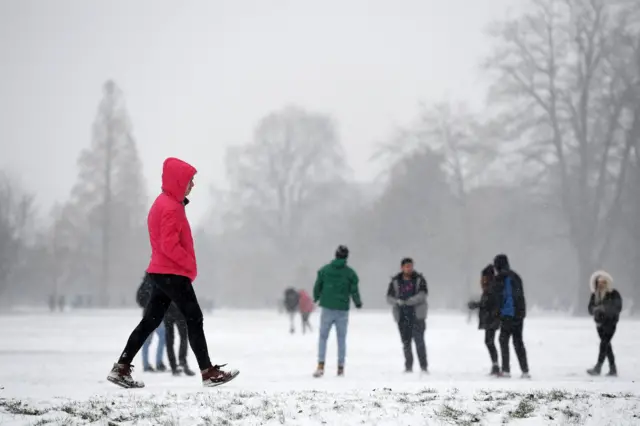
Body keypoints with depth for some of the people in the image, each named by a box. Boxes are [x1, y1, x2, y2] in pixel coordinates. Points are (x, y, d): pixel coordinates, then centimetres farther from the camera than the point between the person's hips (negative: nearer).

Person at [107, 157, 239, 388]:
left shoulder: (164, 203, 16)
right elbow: (169, 245, -22)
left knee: (150, 321, 8)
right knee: (194, 319, -4)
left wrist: (186, 264, 15)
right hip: (173, 274, -10)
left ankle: (121, 368, 5)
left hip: (161, 272, 10)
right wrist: (190, 264, -13)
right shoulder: (171, 208, -17)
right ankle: (209, 372, -1)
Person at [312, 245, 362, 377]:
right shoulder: (350, 273, -4)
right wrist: (358, 303, 18)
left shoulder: (324, 270, -1)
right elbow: (354, 291, -2)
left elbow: (317, 287, 5)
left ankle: (321, 365, -9)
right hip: (342, 310, 0)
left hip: (327, 308, 0)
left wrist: (316, 298, 26)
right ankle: (340, 367, 12)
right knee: (342, 339, 10)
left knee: (323, 337, 6)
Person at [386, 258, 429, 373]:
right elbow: (389, 297, 6)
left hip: (417, 316, -2)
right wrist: (397, 302, -15)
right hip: (402, 316, 2)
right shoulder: (395, 281, 8)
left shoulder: (419, 280, 2)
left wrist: (408, 301, -23)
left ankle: (423, 366, -9)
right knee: (406, 342, 5)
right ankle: (408, 366, 15)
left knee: (419, 340, -11)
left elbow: (422, 294, -11)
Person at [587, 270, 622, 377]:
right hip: (600, 322, 6)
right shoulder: (595, 294, 6)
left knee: (604, 343, -16)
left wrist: (604, 309, -27)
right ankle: (613, 369, 17)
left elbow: (617, 308, -14)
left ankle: (598, 368, -20)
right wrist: (595, 309, -18)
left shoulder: (614, 294, -8)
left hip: (610, 321, -6)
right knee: (606, 345, 10)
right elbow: (591, 308, 6)